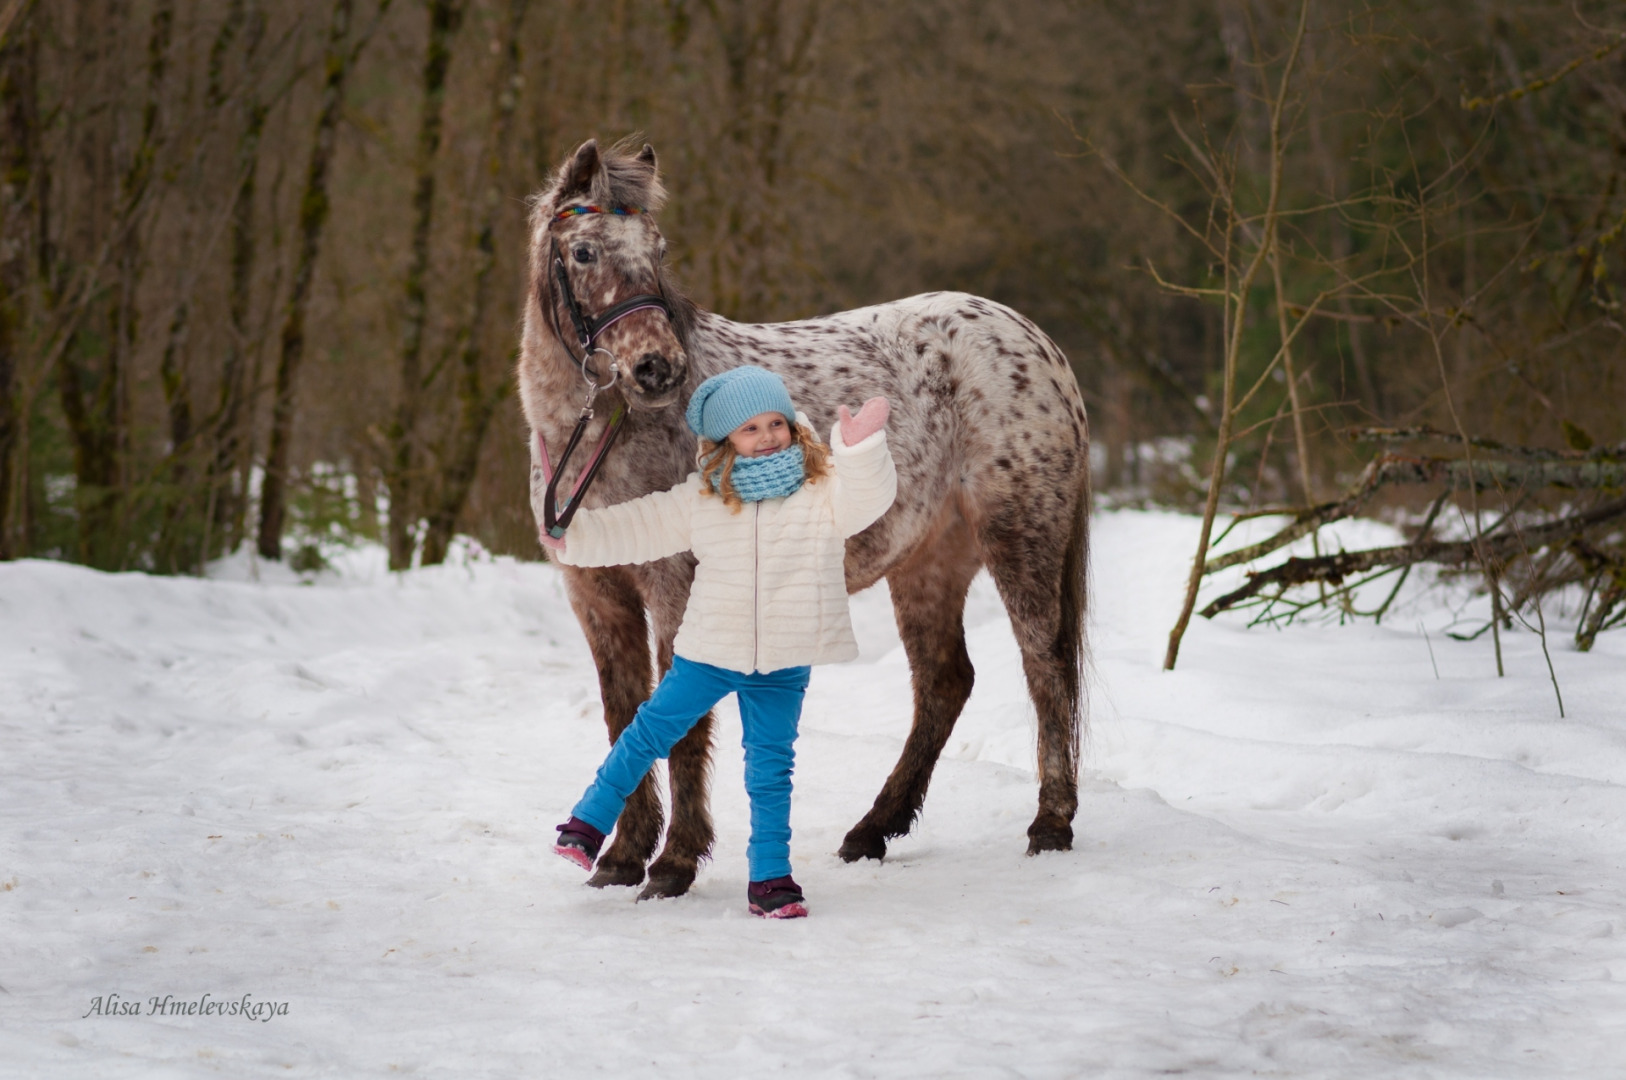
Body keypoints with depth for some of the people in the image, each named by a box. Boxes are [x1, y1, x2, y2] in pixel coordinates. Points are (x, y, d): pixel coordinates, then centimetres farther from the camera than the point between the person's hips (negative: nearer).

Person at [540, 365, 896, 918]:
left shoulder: (824, 489, -6)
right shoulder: (699, 498, 0)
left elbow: (867, 499, -24)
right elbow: (639, 528, 5)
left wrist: (861, 448, -41)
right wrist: (575, 536, -2)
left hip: (783, 665, -1)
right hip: (709, 651, 2)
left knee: (770, 767, 4)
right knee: (651, 731, 11)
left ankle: (770, 877, 13)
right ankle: (589, 821, 28)